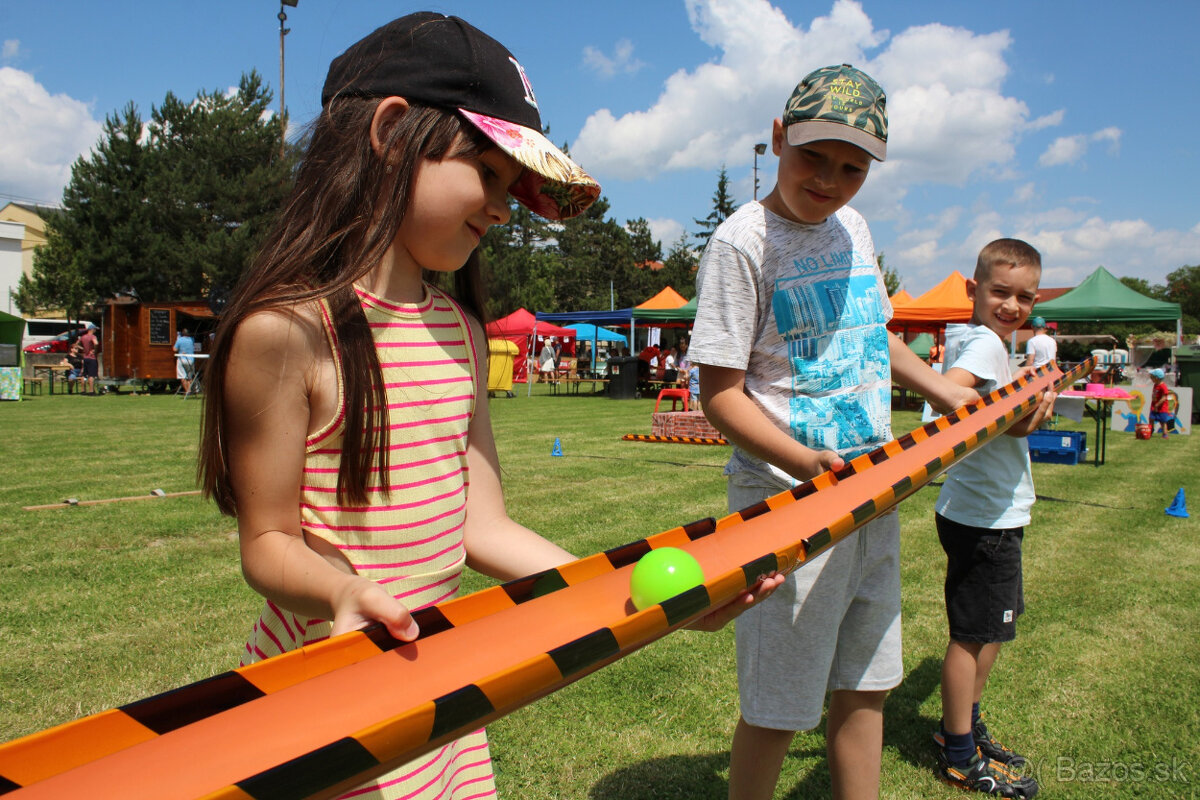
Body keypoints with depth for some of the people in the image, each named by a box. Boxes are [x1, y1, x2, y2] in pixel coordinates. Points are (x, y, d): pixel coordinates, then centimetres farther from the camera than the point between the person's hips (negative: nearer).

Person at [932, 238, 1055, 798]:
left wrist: (1027, 410, 1)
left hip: (994, 514, 10)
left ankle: (965, 727, 36)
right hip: (981, 516, -10)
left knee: (993, 628, 21)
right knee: (972, 635, 2)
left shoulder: (988, 341, 14)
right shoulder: (984, 343, -18)